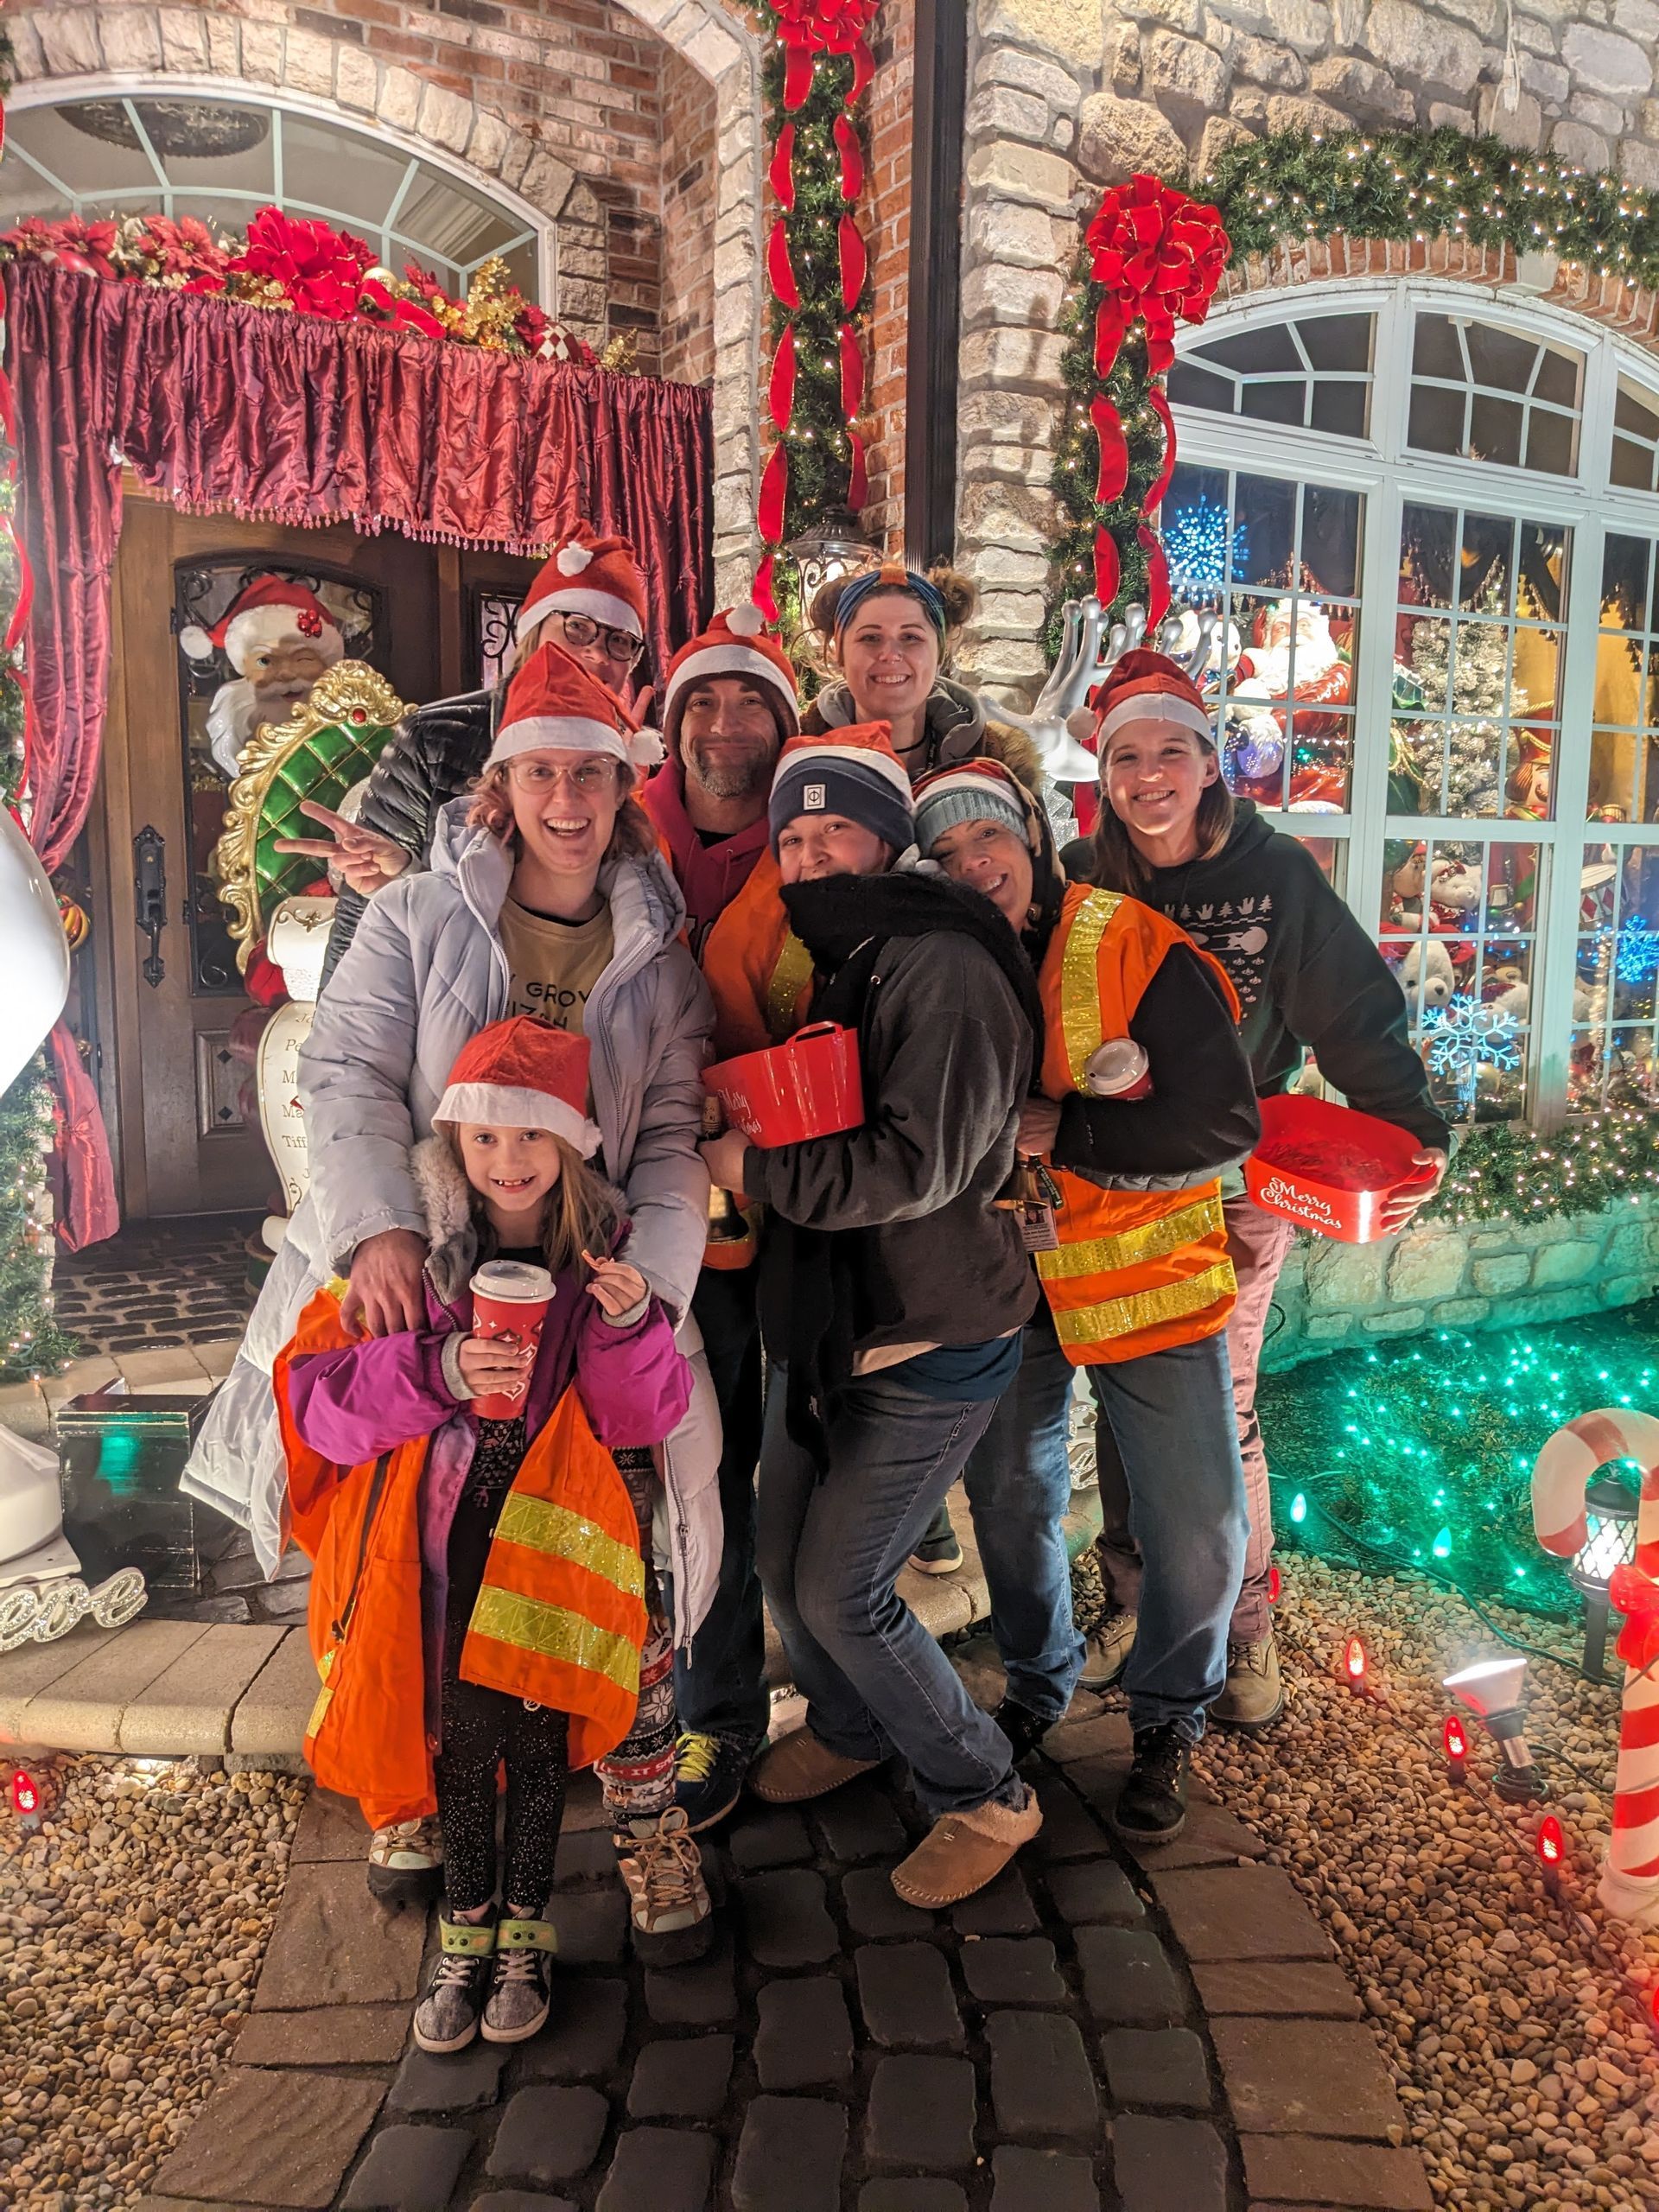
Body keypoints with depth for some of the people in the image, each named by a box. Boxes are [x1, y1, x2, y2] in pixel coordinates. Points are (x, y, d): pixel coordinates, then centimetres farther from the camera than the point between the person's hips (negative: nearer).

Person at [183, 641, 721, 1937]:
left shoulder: (660, 955, 7)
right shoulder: (418, 917, 4)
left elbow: (675, 1136, 2)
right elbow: (349, 1077, -4)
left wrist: (650, 1281, -13)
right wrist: (382, 1228, -20)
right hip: (414, 1271, 0)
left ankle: (640, 1773, 20)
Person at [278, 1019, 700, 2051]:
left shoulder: (603, 1256, -5)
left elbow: (643, 1418, -7)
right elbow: (321, 1394, -11)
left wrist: (630, 1325, -26)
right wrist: (437, 1370, -27)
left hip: (552, 1542, 0)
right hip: (435, 1546, 1)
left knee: (537, 1732, 9)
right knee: (459, 1733, 11)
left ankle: (526, 1928, 33)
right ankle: (466, 1927, 34)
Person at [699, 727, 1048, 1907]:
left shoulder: (945, 967, -19)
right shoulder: (821, 965, 11)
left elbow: (915, 1164, -27)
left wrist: (754, 1167, -20)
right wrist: (739, 1137, 4)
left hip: (932, 1343, -8)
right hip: (822, 1321, 9)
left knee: (839, 1593, -3)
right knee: (785, 1565, 17)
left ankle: (986, 1796, 21)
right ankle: (849, 1729, 46)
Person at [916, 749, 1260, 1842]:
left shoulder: (1137, 948, -17)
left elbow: (1224, 1123, -21)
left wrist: (1064, 1130, -24)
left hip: (1149, 1273, -3)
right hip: (1002, 1280, 4)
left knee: (1198, 1528, 1)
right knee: (1009, 1498, 17)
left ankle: (1168, 1718, 28)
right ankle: (1038, 1685, 43)